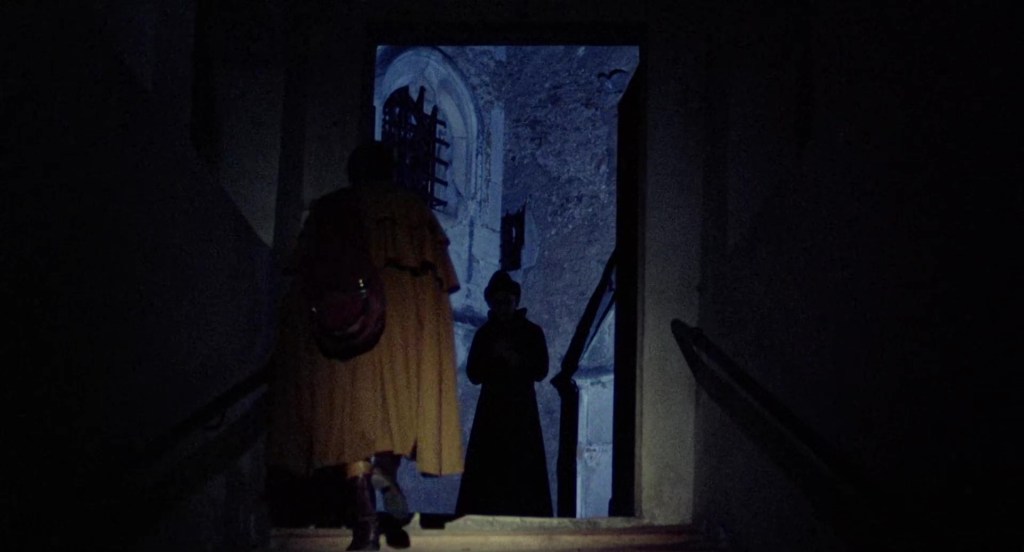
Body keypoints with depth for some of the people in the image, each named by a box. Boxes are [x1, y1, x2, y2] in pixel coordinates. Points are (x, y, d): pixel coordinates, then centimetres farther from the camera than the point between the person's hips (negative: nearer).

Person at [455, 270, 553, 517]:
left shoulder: (532, 332, 9)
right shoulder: (484, 334, 13)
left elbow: (540, 371, 2)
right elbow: (473, 374, 7)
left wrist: (515, 359, -12)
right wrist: (494, 356, -8)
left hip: (522, 409, -1)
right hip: (491, 408, 1)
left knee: (523, 469, -12)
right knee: (486, 471, -9)